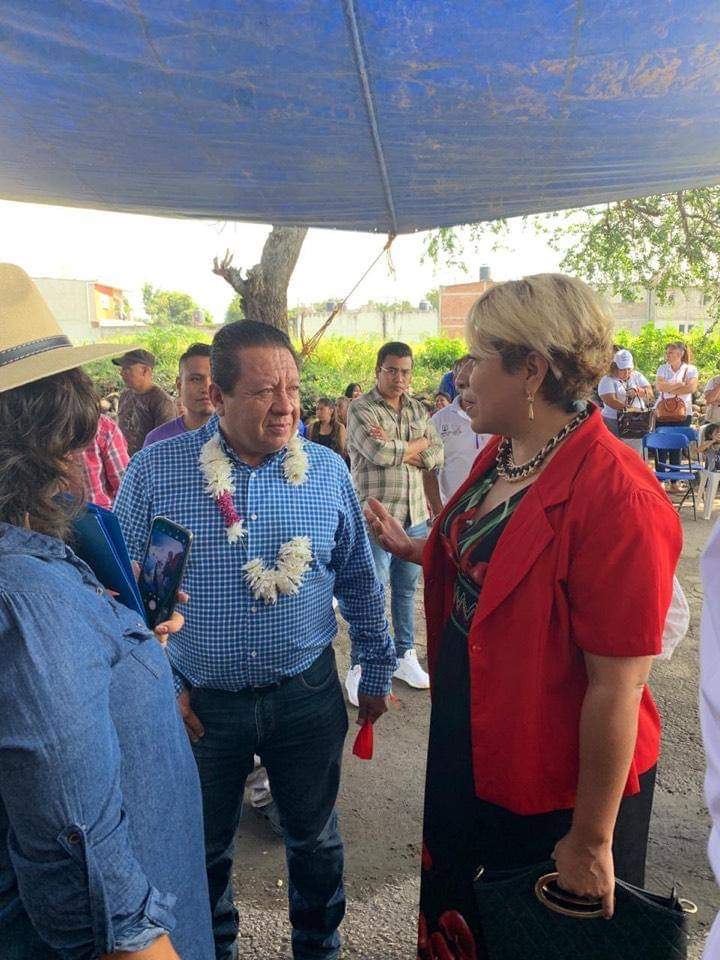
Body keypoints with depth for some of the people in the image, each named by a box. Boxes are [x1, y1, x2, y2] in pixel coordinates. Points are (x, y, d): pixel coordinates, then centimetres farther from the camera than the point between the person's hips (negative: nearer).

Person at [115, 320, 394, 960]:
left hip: (306, 692, 1)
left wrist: (377, 673, 8)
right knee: (204, 850, 22)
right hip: (198, 702, 0)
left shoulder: (328, 470, -6)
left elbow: (360, 581, 4)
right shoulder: (155, 470, -12)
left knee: (315, 839, 21)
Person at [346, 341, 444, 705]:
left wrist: (397, 449, -12)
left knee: (407, 589, 15)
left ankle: (405, 656, 30)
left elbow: (437, 456, 4)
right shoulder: (361, 409, -6)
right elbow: (380, 454, -21)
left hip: (415, 514, 6)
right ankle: (359, 668, 13)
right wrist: (419, 444, -5)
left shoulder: (418, 410, 13)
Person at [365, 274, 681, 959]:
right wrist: (410, 549, 6)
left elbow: (617, 686, -25)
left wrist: (591, 840, -18)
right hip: (465, 742, 7)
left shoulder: (616, 498, -30)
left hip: (558, 787, -7)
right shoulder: (500, 454, -3)